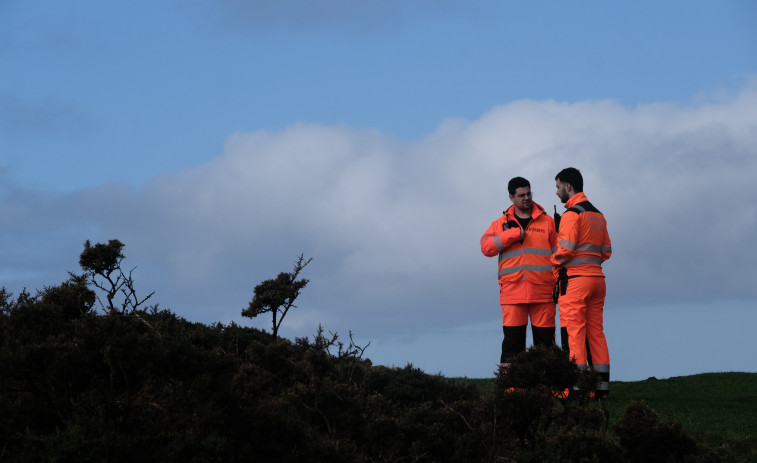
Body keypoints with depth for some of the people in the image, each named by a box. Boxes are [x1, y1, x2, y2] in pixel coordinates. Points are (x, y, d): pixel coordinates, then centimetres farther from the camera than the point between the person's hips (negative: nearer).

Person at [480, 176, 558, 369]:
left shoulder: (548, 222, 13)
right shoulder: (501, 224, 14)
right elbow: (486, 247, 0)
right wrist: (512, 234, -9)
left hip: (542, 291, 0)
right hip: (513, 291, 0)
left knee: (545, 338, -1)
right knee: (512, 339, -4)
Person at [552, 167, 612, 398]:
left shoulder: (572, 213, -9)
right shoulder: (598, 215, 17)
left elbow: (566, 248, -17)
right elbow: (606, 251, 18)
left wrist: (555, 260, 1)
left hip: (575, 278, -8)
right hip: (596, 277, 8)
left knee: (574, 331, -7)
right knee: (595, 332, 9)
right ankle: (602, 384, 7)